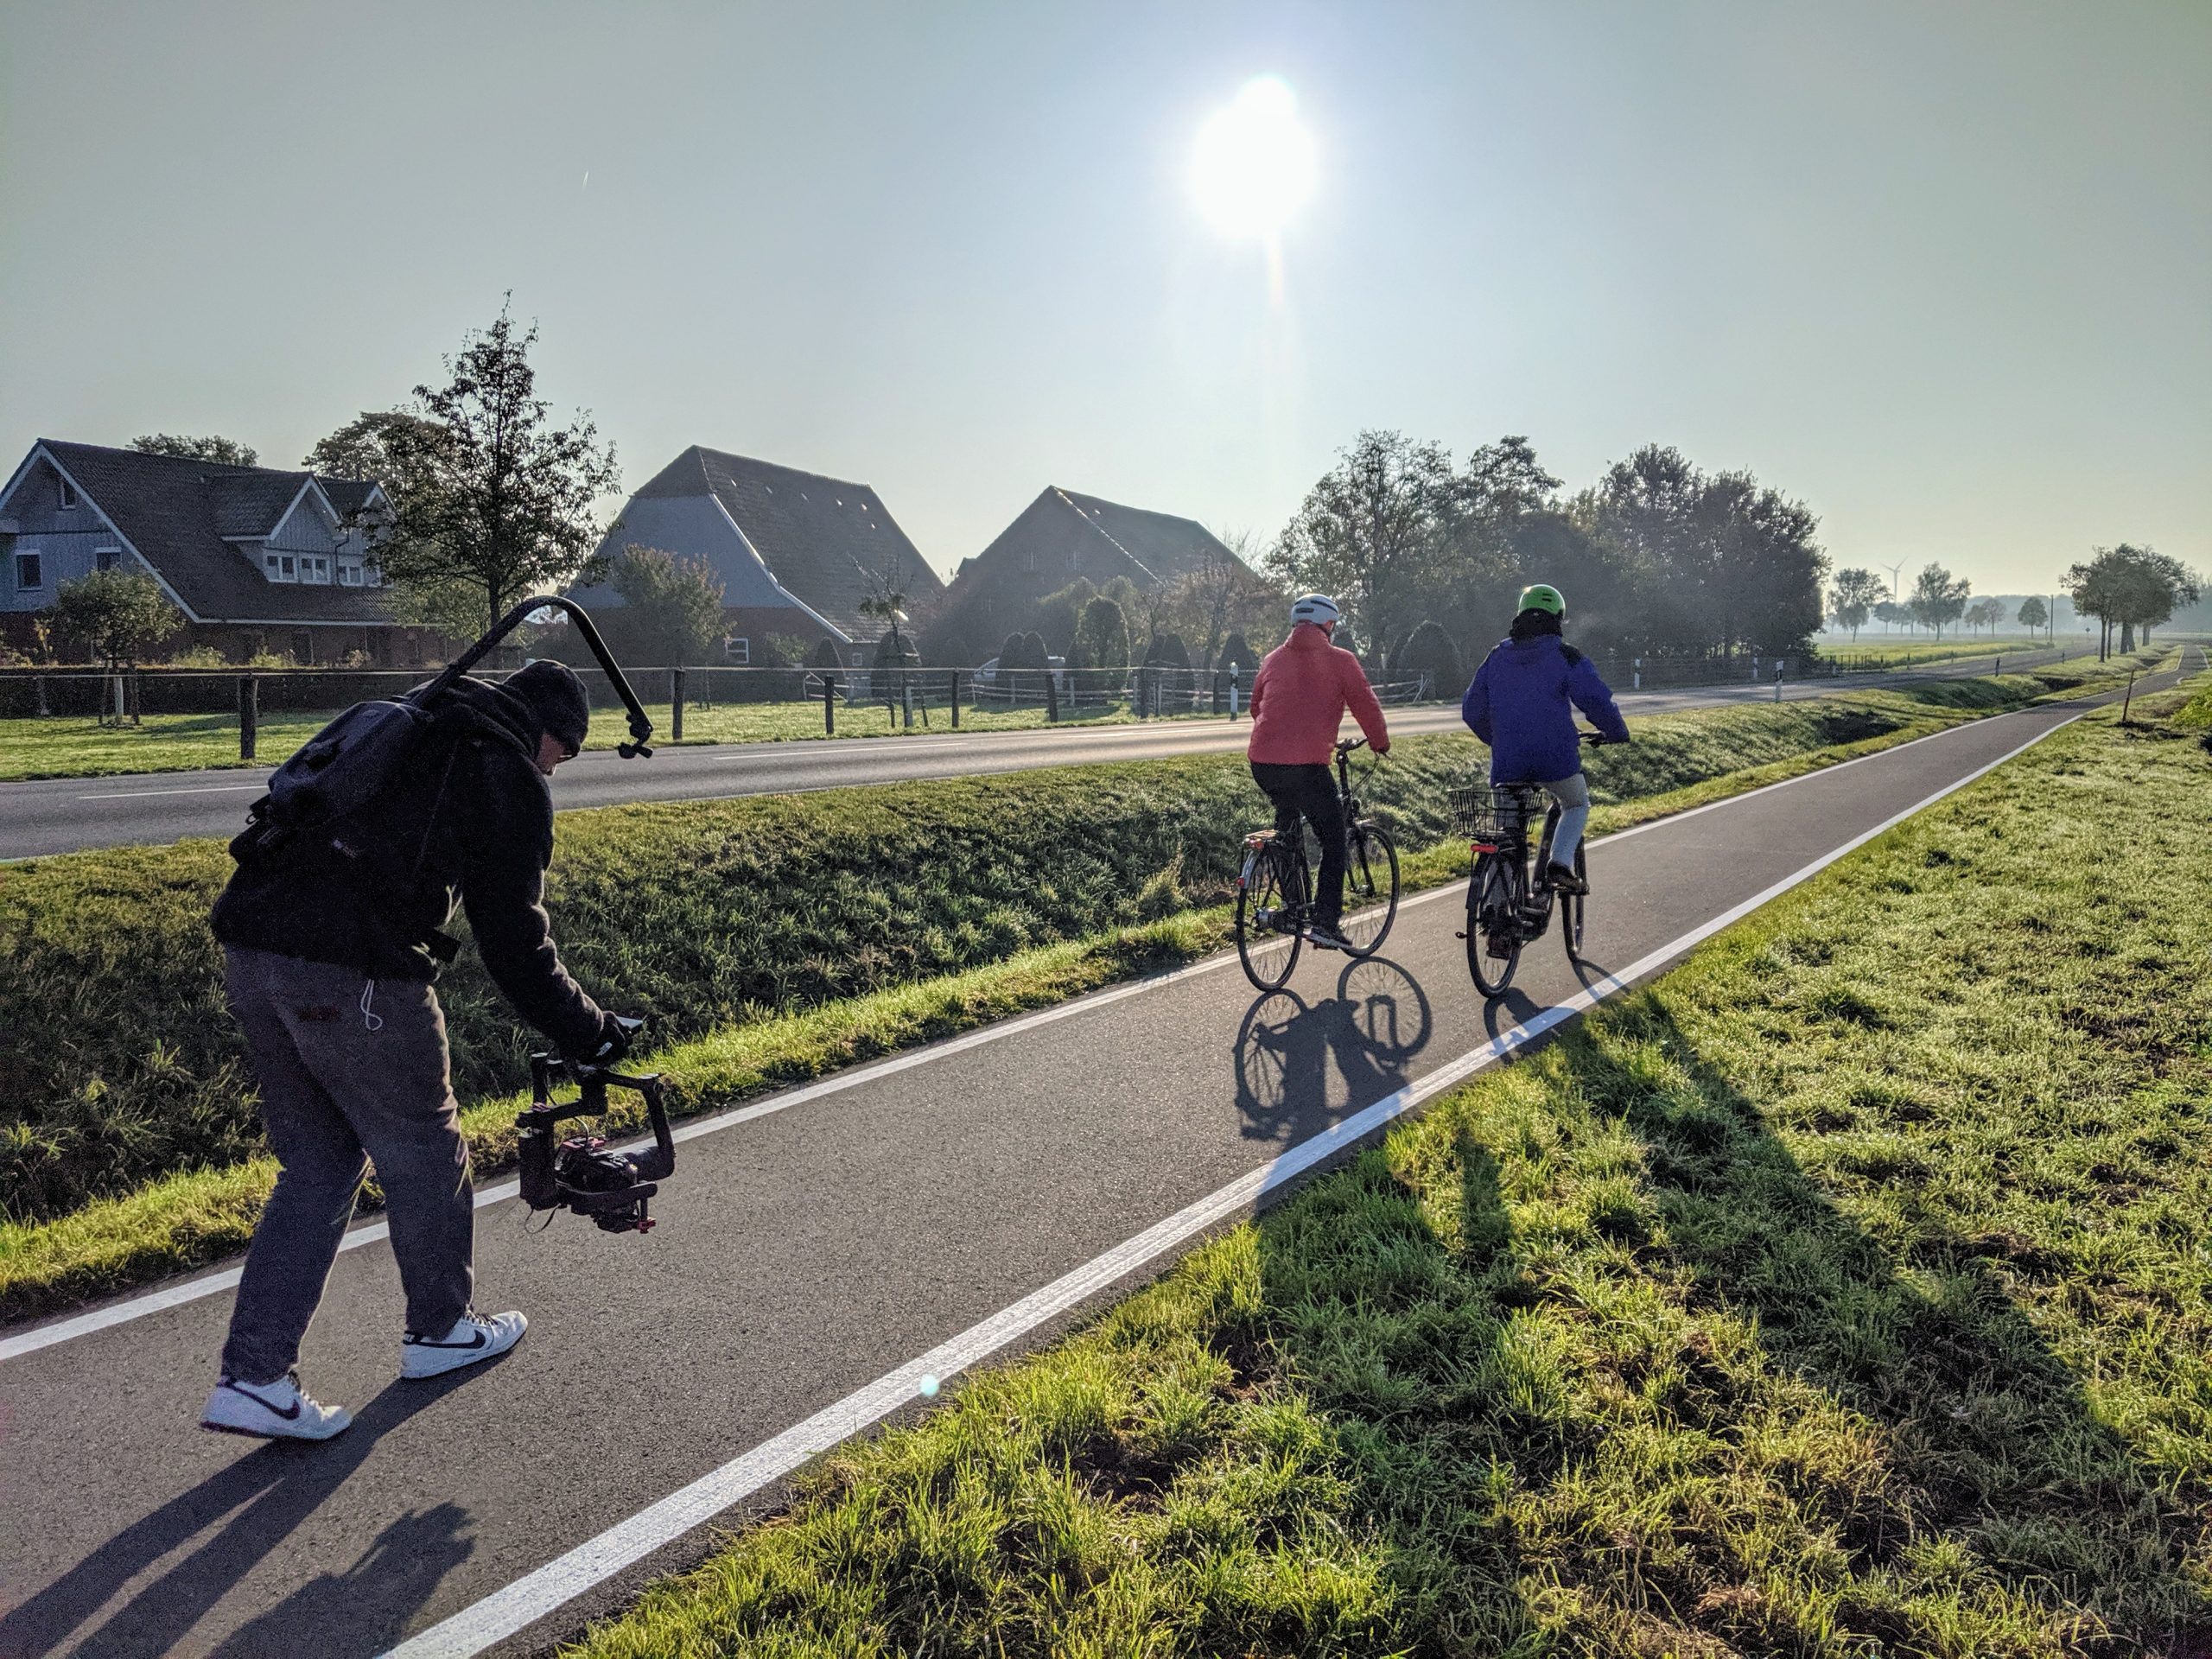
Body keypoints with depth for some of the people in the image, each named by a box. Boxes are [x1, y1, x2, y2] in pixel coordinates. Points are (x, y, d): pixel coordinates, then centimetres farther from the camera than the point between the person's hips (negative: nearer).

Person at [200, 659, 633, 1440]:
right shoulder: (510, 777, 1)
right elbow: (513, 936, -2)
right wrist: (589, 1031, 8)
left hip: (251, 950, 8)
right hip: (353, 973, -8)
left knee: (317, 1163, 18)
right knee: (422, 1149, 14)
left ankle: (251, 1378, 15)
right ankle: (440, 1330, 33)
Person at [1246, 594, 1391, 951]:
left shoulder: (1273, 659, 17)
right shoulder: (1340, 660, 3)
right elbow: (1366, 705, 4)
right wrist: (1381, 743, 22)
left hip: (1261, 762, 6)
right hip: (1306, 764, -5)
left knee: (1287, 821, 31)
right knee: (1334, 842, 8)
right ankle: (1324, 922, 0)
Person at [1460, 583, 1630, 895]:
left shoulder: (1496, 656, 10)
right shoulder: (1565, 656, -1)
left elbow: (1472, 709, 13)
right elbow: (1596, 699, -7)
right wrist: (1616, 732, 12)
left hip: (1507, 762, 3)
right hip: (1556, 757, -3)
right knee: (1577, 805, 22)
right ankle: (1560, 866, 0)